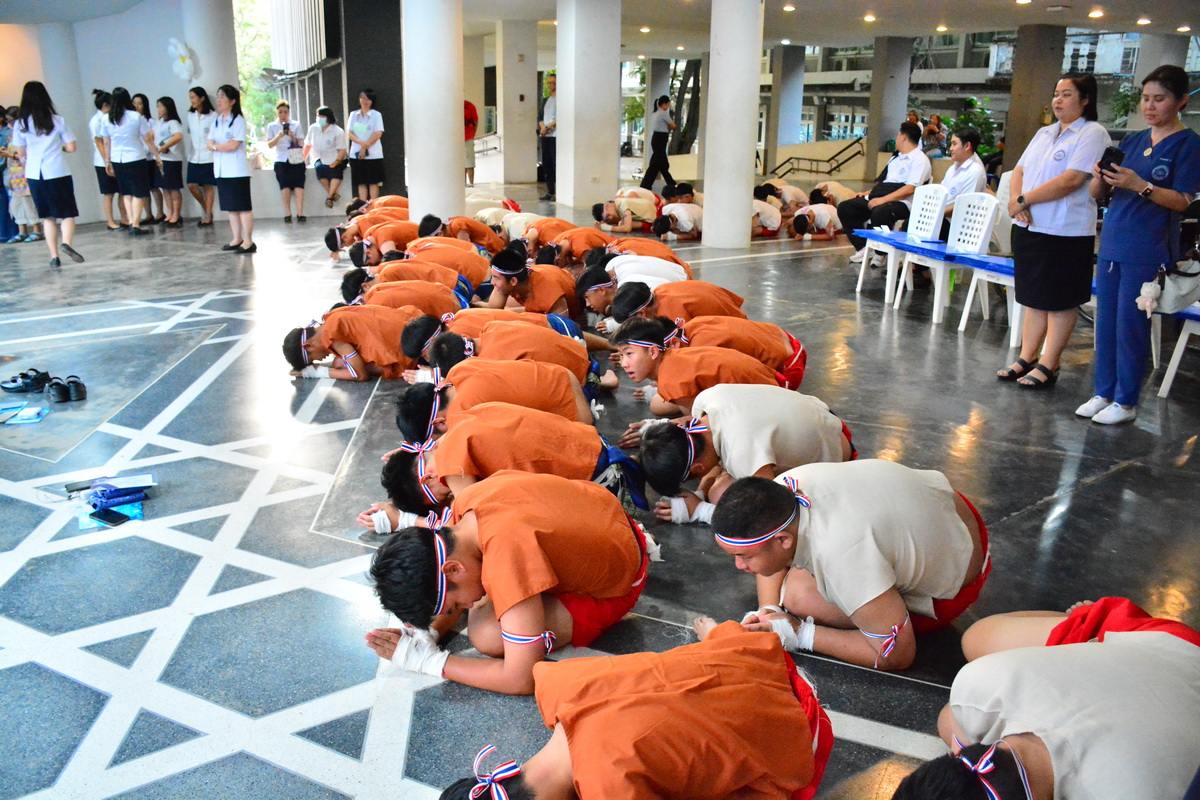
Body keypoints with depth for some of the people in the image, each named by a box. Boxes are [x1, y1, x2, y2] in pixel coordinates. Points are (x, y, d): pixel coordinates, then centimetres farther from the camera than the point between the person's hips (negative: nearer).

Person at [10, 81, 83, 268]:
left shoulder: (20, 124, 0)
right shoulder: (58, 121, -4)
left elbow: (21, 153, 5)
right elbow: (71, 147, -1)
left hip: (34, 175, 2)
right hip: (58, 173, -2)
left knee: (48, 217, 13)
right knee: (67, 213, 4)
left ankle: (54, 256, 6)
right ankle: (66, 242, -24)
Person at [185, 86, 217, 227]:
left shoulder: (212, 115, -6)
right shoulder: (190, 115, 10)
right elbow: (189, 133, 15)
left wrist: (211, 145, -13)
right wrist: (191, 147, 6)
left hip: (208, 156, -5)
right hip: (194, 156, 5)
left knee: (208, 186, 0)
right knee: (192, 185, -1)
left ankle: (208, 215, 8)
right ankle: (207, 210, 17)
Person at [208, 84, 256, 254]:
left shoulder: (238, 120, -6)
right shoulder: (216, 121, 15)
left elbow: (233, 145, -14)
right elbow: (210, 144, 7)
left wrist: (217, 146, -2)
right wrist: (225, 145, -10)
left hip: (237, 170, -7)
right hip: (221, 170, 7)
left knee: (243, 207, -5)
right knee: (231, 207, 9)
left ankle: (248, 241, -4)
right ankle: (237, 239, 15)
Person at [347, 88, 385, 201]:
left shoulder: (376, 115, 0)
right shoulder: (353, 114, 9)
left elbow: (378, 134, -8)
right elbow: (349, 133, 3)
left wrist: (365, 147, -12)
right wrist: (362, 142, -15)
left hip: (373, 154, -3)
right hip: (356, 154, 3)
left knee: (373, 182, -1)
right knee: (361, 183, 4)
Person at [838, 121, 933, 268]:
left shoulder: (919, 160, -4)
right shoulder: (896, 158, 24)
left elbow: (910, 189, -17)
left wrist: (883, 199, -24)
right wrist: (868, 193, 13)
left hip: (901, 203, -9)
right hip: (879, 198, 9)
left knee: (879, 213, -40)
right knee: (844, 208, -5)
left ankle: (880, 255, -18)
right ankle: (863, 249, -7)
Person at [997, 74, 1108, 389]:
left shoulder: (1093, 134, -8)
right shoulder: (1045, 133, 16)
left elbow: (1071, 180, -18)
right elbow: (1020, 170, 13)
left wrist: (1024, 200, -15)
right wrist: (1015, 200, -8)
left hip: (1066, 232, -7)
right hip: (1029, 228, 7)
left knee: (1060, 301, 1)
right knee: (1034, 296, 12)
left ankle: (1047, 366, 6)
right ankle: (1027, 358, 19)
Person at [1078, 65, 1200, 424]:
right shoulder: (1132, 141, 13)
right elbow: (1098, 194, 11)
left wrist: (1139, 185, -24)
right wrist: (1100, 179, -11)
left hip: (1148, 251, -6)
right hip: (1112, 243, 6)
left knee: (1131, 325, -2)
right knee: (1105, 321, 9)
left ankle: (1126, 401, 9)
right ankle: (1104, 392, 20)